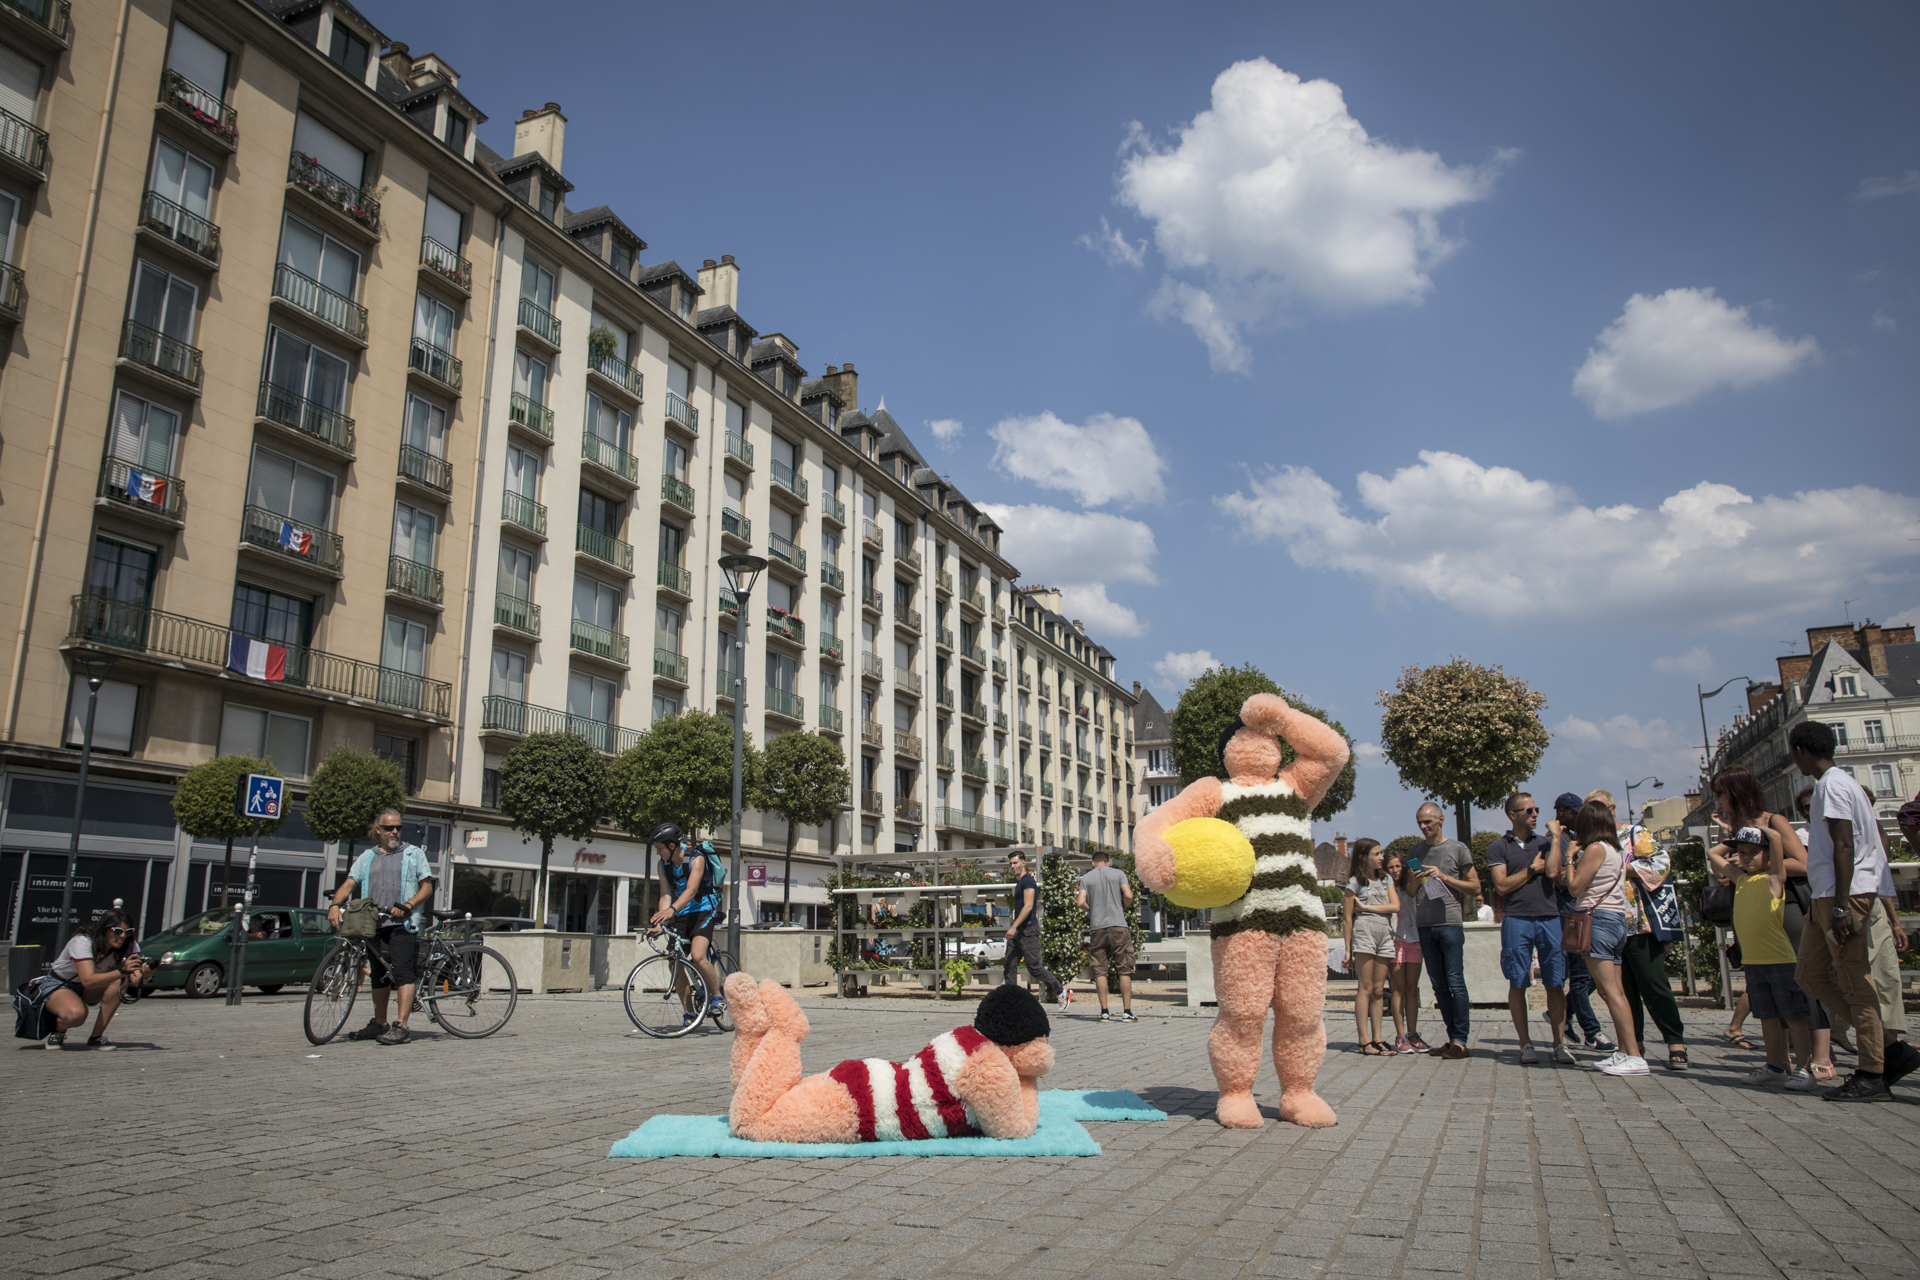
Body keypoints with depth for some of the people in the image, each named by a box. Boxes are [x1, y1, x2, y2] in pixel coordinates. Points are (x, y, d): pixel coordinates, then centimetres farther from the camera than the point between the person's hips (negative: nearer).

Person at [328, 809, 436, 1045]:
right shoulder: (367, 857, 18)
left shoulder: (414, 853, 8)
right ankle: (379, 1024, 25)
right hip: (374, 923, 5)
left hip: (402, 923, -4)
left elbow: (427, 887, 3)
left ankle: (401, 1026, -17)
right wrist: (335, 905, -12)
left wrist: (406, 906, -13)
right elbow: (349, 884, 8)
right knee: (379, 976, 14)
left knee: (404, 972, -14)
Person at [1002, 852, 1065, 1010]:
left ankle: (1061, 991, 9)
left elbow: (1028, 906, -20)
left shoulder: (1028, 881, -11)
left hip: (1028, 929, -10)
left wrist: (1014, 927, -26)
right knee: (1009, 966, 2)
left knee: (1034, 966, -6)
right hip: (1017, 931, 10)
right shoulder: (1019, 882, 19)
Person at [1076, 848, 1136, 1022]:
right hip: (1118, 926, -1)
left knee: (1100, 971, 4)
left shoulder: (1086, 878, 8)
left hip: (1098, 928, 1)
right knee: (1124, 970, 3)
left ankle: (1104, 1012, 3)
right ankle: (1127, 1011, -1)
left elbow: (1081, 903, -2)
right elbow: (1128, 896, -5)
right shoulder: (1118, 874, 6)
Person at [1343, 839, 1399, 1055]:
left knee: (1378, 990, 5)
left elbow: (1395, 906, 2)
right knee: (1366, 988, -7)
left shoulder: (1386, 879, 17)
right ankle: (1365, 1041, -7)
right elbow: (1348, 917, -1)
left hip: (1386, 934, 5)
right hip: (1364, 933, -5)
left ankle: (1377, 1038, 7)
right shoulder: (1355, 882, 2)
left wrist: (1365, 907, -5)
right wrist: (1348, 948, -5)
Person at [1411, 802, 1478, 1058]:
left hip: (1450, 923, -5)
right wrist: (1415, 880, -1)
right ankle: (1452, 1037, 11)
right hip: (1424, 925, 5)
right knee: (1439, 985, 6)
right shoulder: (1414, 852, 16)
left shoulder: (1458, 849, 3)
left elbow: (1475, 886, 2)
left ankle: (1460, 1040, -5)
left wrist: (1444, 876, -10)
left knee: (1455, 982, -8)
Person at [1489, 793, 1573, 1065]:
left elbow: (1552, 872, -4)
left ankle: (1559, 1043, 5)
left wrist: (1555, 837, 0)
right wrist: (1532, 869, 1)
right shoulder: (1499, 847, 9)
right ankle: (1525, 1043, 8)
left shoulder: (1545, 843, 15)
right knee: (1517, 984, 0)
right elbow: (1502, 885, -1)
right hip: (1517, 920, -2)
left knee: (1556, 984, 0)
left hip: (1550, 918, 2)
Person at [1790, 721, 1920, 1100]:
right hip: (1827, 898, 10)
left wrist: (1841, 906, -21)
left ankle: (1871, 1076, 1)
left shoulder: (1832, 785, -13)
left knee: (1853, 983, -5)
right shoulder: (1844, 783, 19)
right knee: (1810, 975, 10)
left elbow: (1844, 847, -19)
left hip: (1845, 895, -10)